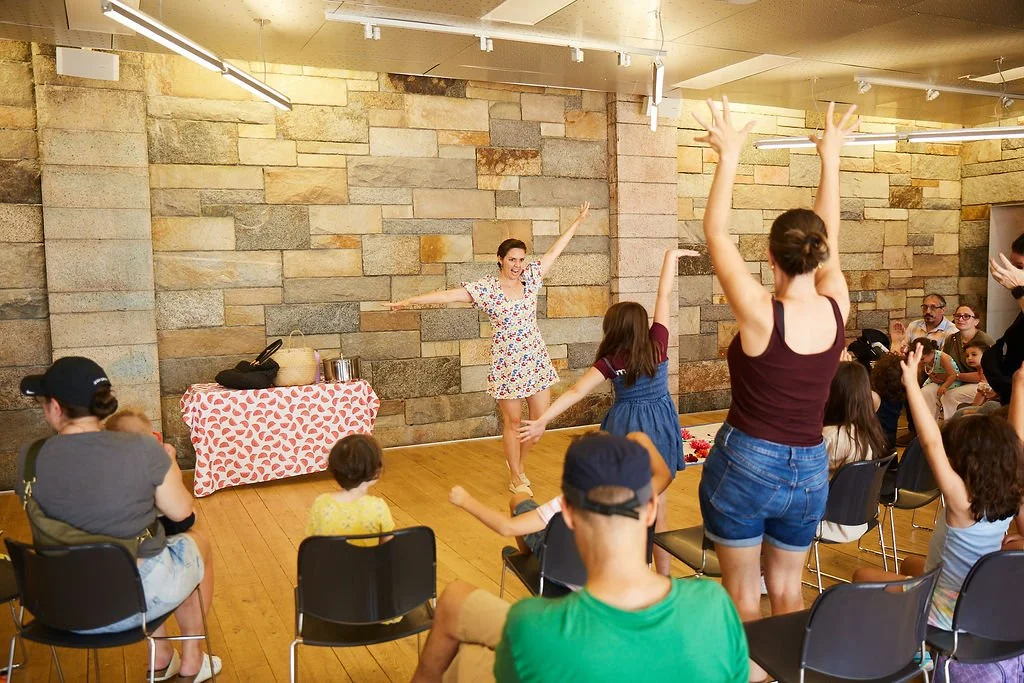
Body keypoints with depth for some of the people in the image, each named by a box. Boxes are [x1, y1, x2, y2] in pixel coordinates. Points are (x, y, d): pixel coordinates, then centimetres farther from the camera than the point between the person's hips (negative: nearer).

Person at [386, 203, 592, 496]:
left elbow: (555, 251, 10)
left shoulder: (530, 277, 3)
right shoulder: (486, 288, -9)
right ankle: (516, 478, 19)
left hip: (536, 359, 5)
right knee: (512, 420, 4)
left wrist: (577, 221, 15)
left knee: (541, 416, 7)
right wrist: (409, 301, -21)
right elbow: (450, 294, -15)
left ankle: (518, 461, 32)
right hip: (507, 362, -4)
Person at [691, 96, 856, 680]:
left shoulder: (761, 314, -20)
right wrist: (830, 157, 16)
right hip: (810, 471, 5)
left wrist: (730, 156, -5)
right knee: (787, 591, 21)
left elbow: (717, 233, -12)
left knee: (742, 594, 12)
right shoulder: (837, 308, -7)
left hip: (746, 462, -5)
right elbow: (830, 238, 9)